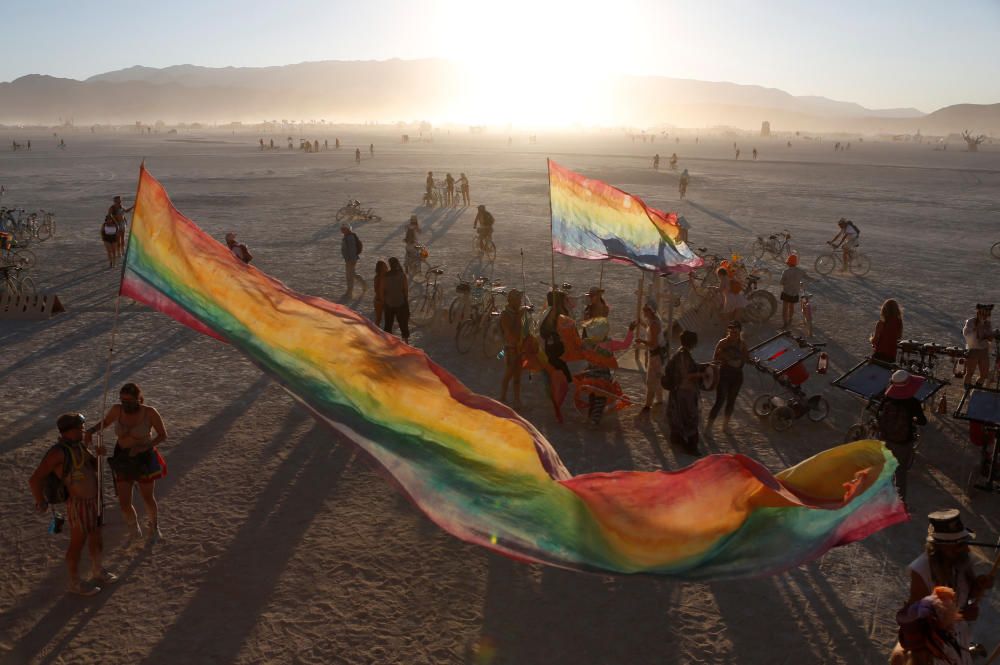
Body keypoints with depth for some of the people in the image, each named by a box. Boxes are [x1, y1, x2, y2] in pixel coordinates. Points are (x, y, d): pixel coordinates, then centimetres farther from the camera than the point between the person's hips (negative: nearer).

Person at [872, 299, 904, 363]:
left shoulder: (881, 324, -22)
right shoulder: (899, 323, -8)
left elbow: (874, 341, -16)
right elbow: (899, 337, 7)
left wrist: (871, 339, 5)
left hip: (879, 354, -5)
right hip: (891, 355, 5)